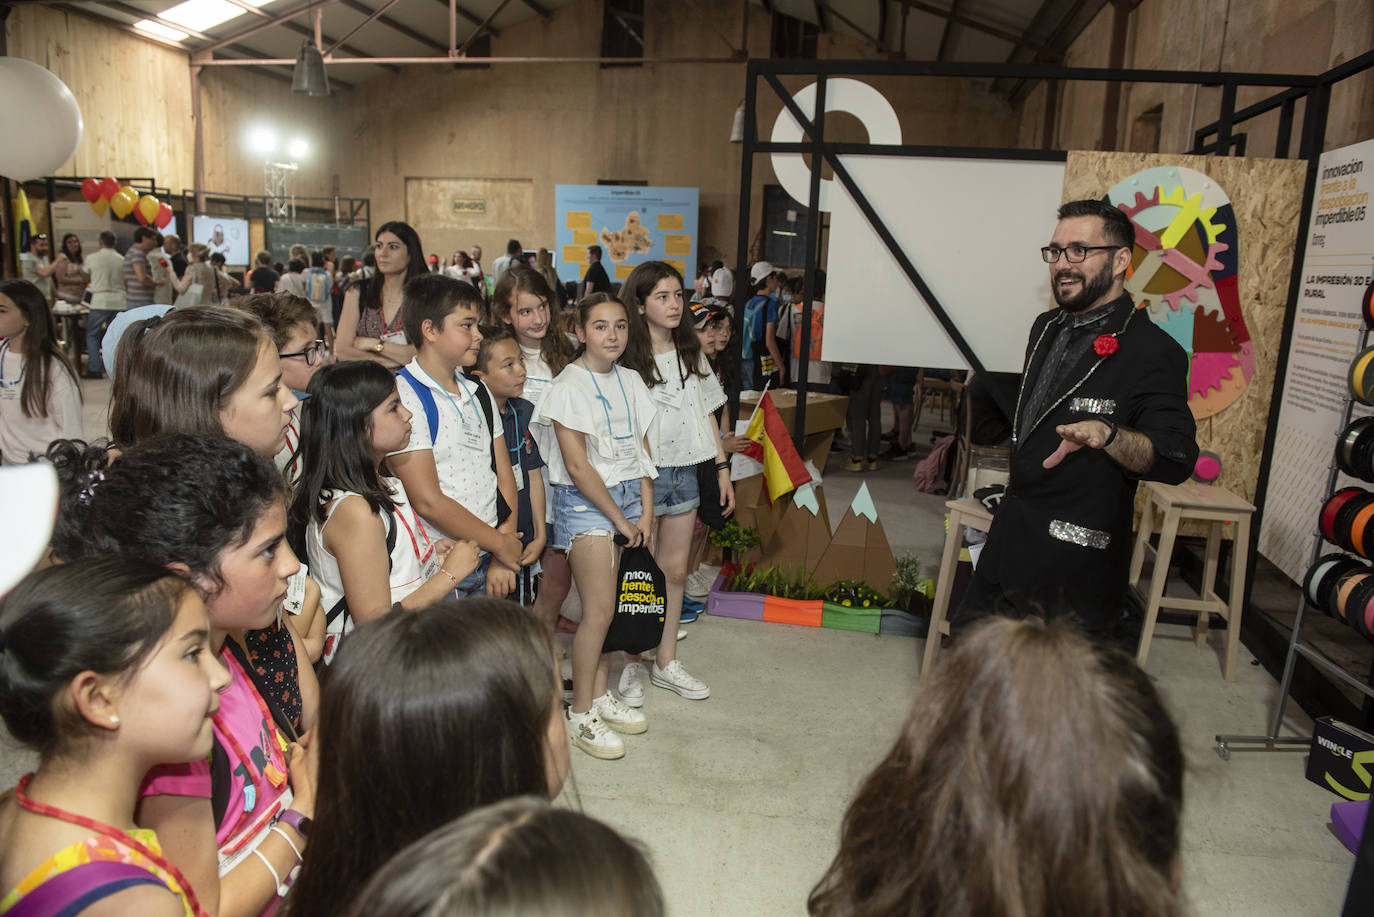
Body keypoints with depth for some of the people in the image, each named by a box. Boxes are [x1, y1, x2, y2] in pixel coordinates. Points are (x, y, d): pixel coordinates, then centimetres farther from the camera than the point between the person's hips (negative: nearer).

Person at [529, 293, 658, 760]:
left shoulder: (630, 381, 9)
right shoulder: (569, 386, -11)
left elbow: (641, 450, 11)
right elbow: (577, 466, -14)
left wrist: (646, 511, 2)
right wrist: (620, 518, -11)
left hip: (628, 496, 6)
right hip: (585, 501, -6)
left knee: (607, 606, 8)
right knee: (599, 611, -5)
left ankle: (600, 694, 25)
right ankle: (580, 713, 10)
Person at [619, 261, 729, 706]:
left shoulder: (691, 353, 9)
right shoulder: (629, 358, -11)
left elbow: (707, 414, 14)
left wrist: (722, 468, 11)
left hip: (685, 470, 6)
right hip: (643, 474, -6)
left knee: (675, 570, 13)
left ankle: (666, 662, 27)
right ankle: (632, 666, 20)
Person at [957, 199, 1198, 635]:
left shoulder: (1152, 351, -15)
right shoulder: (1046, 327, 10)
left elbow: (1176, 458, -21)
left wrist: (1107, 434, -38)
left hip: (1077, 562, -8)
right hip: (1011, 534, 8)